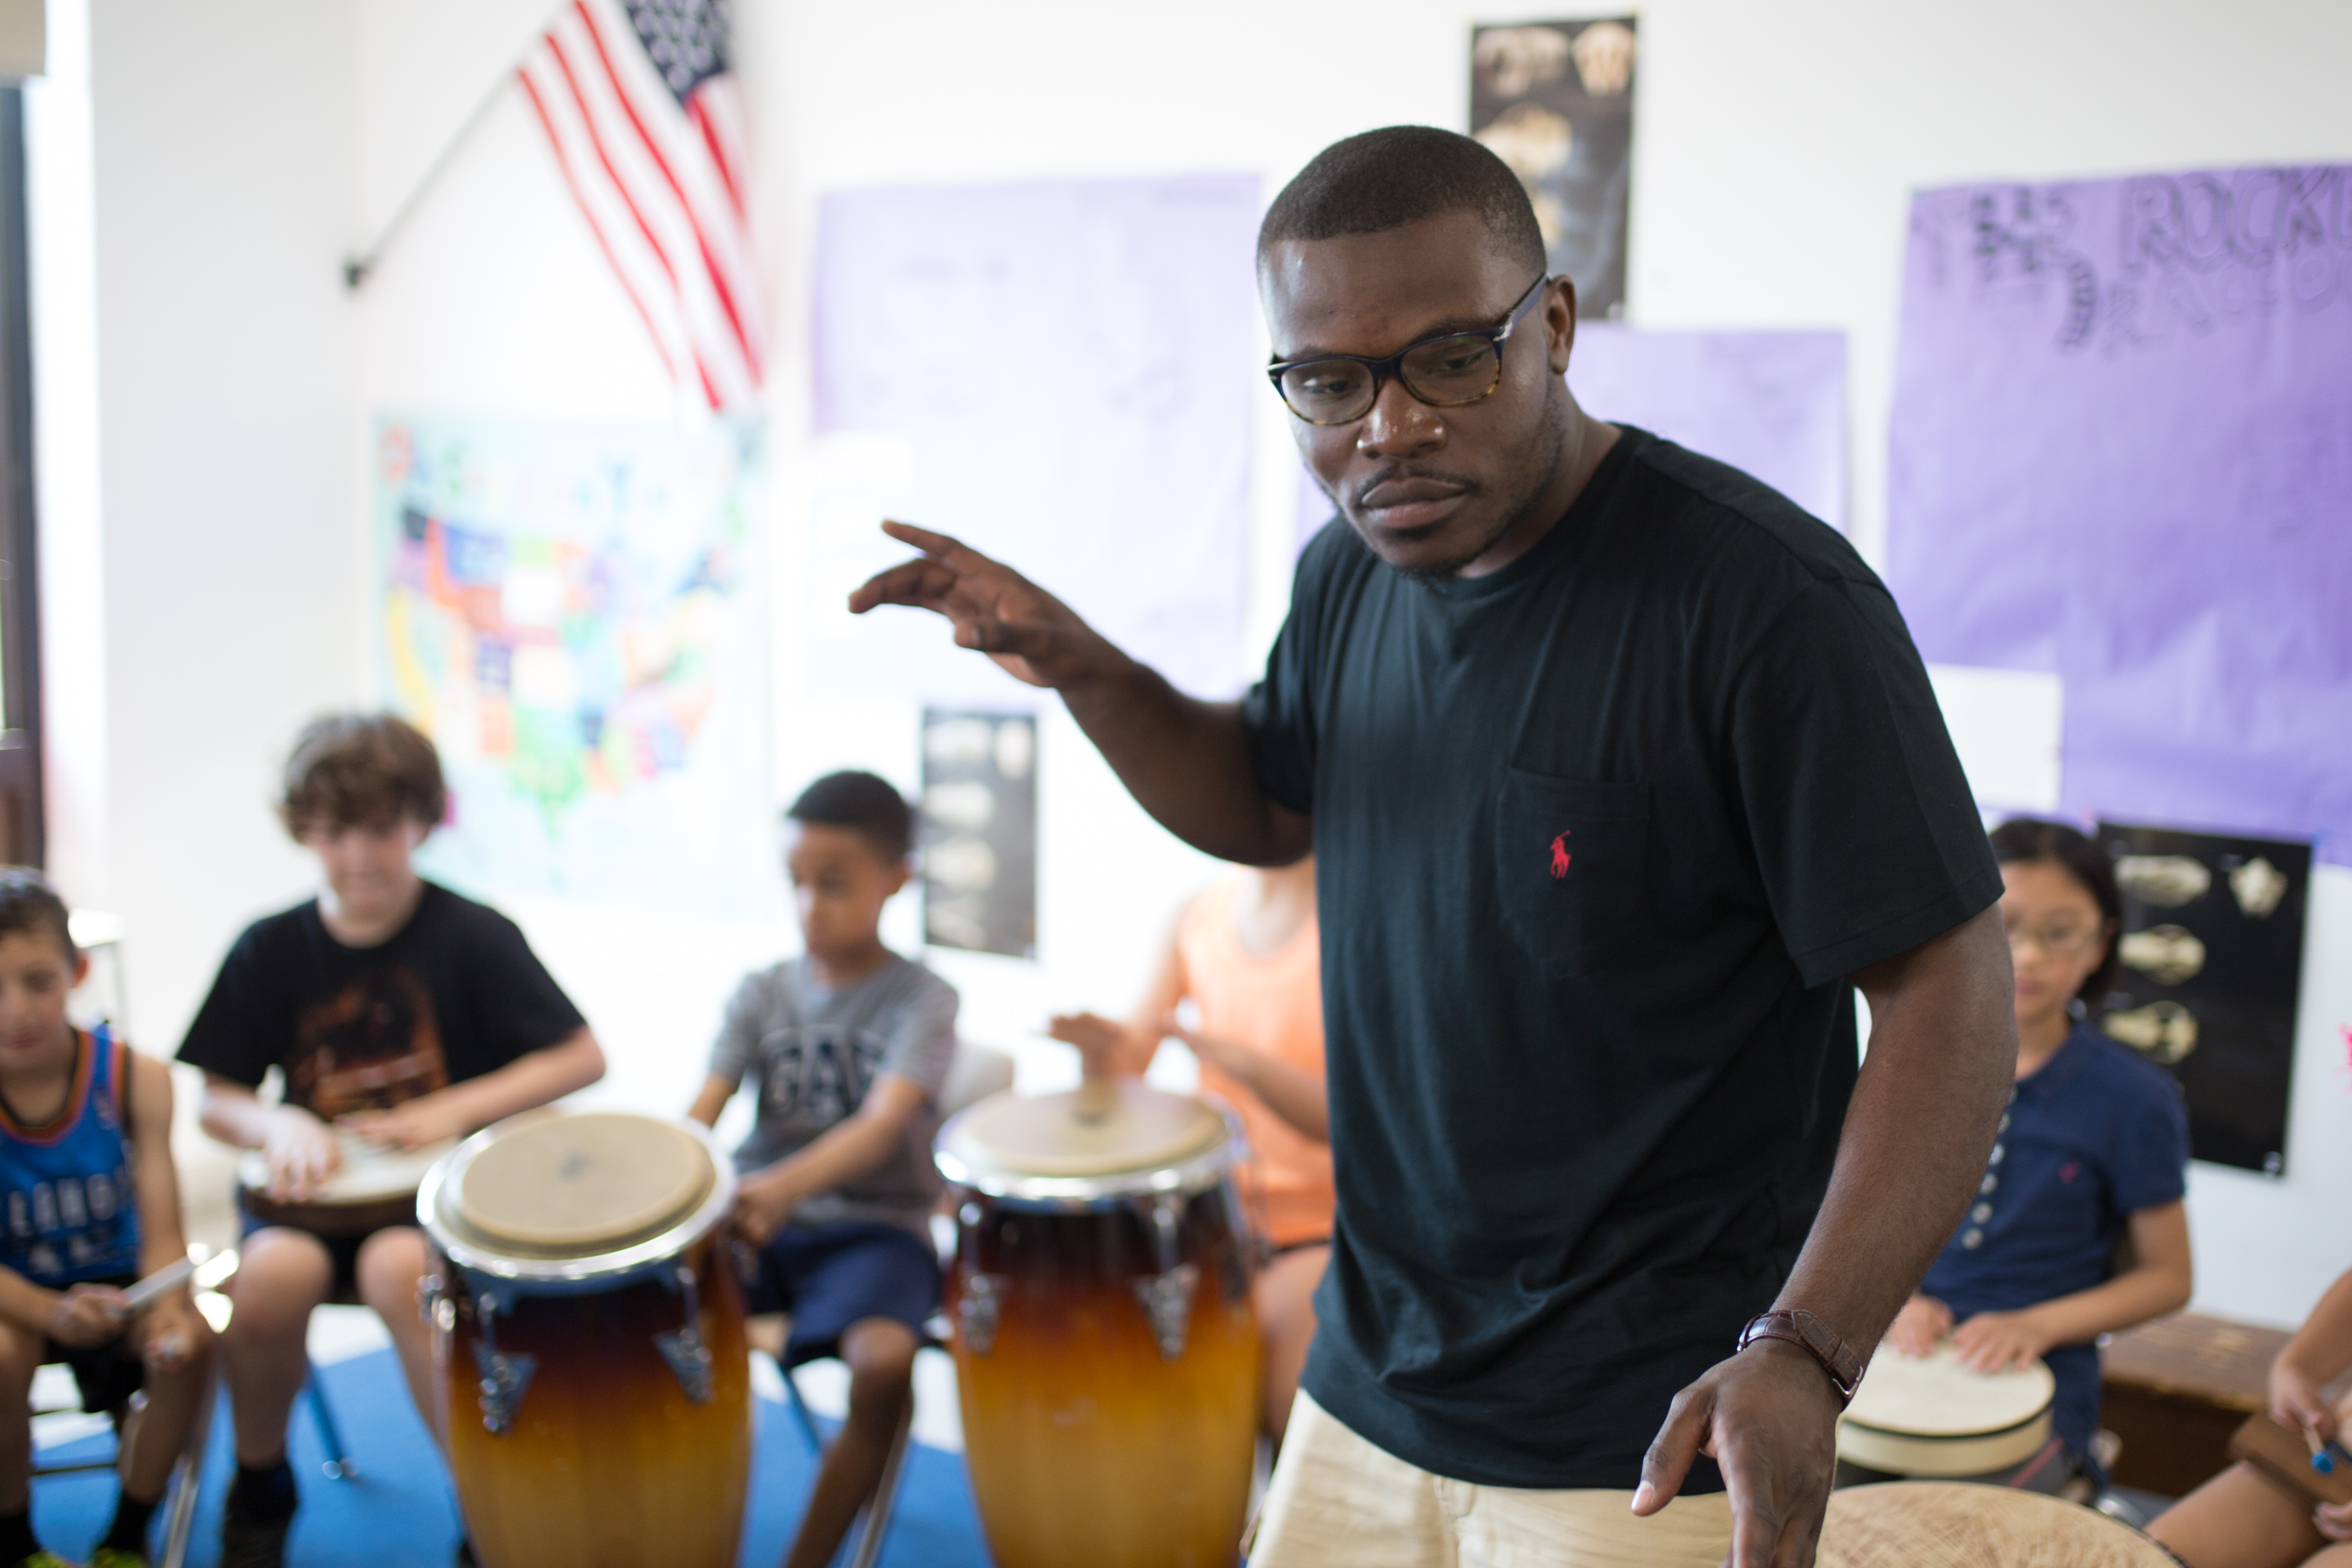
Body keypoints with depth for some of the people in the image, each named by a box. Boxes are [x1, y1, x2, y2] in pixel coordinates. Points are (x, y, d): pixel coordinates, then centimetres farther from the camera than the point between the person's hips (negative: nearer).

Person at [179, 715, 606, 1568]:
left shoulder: (474, 936, -6)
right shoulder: (269, 951, 3)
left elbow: (582, 1058, -7)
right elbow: (218, 1103, 7)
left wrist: (456, 1109, -18)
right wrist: (280, 1124, -16)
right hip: (316, 1184, 3)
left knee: (397, 1266, -35)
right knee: (272, 1272, -29)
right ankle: (259, 1483, 3)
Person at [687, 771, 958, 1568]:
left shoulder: (921, 998, -6)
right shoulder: (762, 993, 6)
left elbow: (882, 1126, -22)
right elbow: (704, 1111, -6)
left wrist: (788, 1184, -42)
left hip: (875, 1226, -4)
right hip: (758, 1221, 4)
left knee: (883, 1360, -33)